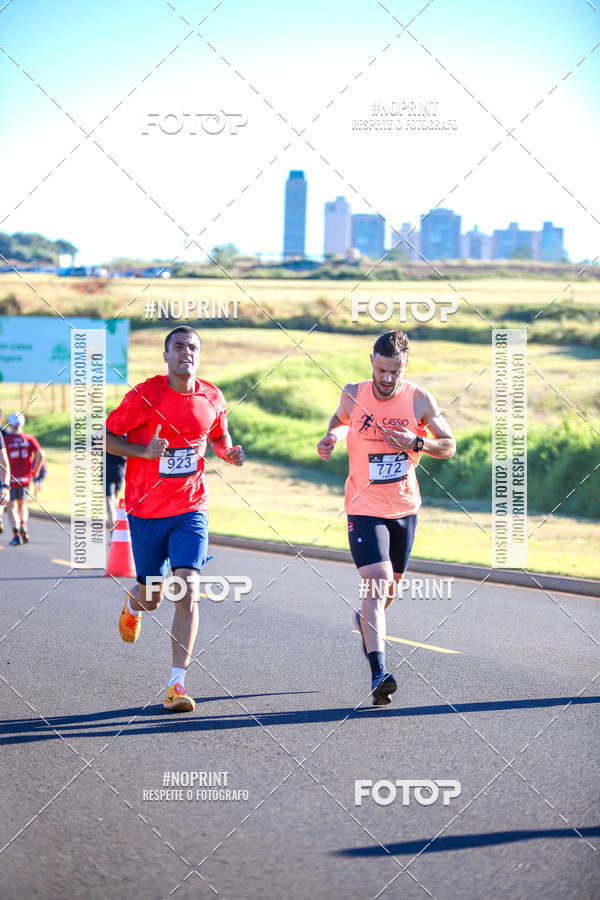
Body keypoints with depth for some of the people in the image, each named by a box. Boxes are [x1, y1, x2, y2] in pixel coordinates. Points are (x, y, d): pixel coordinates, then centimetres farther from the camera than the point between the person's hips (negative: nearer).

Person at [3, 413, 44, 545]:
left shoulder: (4, 439, -6)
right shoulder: (30, 439, 1)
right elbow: (40, 454, -9)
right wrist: (35, 470, 2)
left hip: (9, 478, -3)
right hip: (25, 478, 3)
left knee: (12, 507, 1)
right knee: (22, 505, 19)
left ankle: (16, 534, -15)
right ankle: (23, 526, -5)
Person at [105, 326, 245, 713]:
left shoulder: (212, 399, 0)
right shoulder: (145, 396, -11)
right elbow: (104, 436, -5)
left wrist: (231, 453, -4)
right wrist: (143, 451, -22)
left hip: (191, 509, 1)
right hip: (146, 510, -1)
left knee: (188, 590, -15)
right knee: (153, 597, 10)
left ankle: (178, 683, -12)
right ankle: (134, 603, 51)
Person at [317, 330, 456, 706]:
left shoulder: (421, 401, -8)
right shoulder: (353, 394, -7)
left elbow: (449, 446, 1)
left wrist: (418, 443, -18)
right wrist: (332, 436, -6)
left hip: (405, 506, 3)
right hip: (364, 507, -3)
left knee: (392, 583, 20)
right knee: (376, 583, -19)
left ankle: (368, 621, 54)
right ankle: (379, 673, -26)